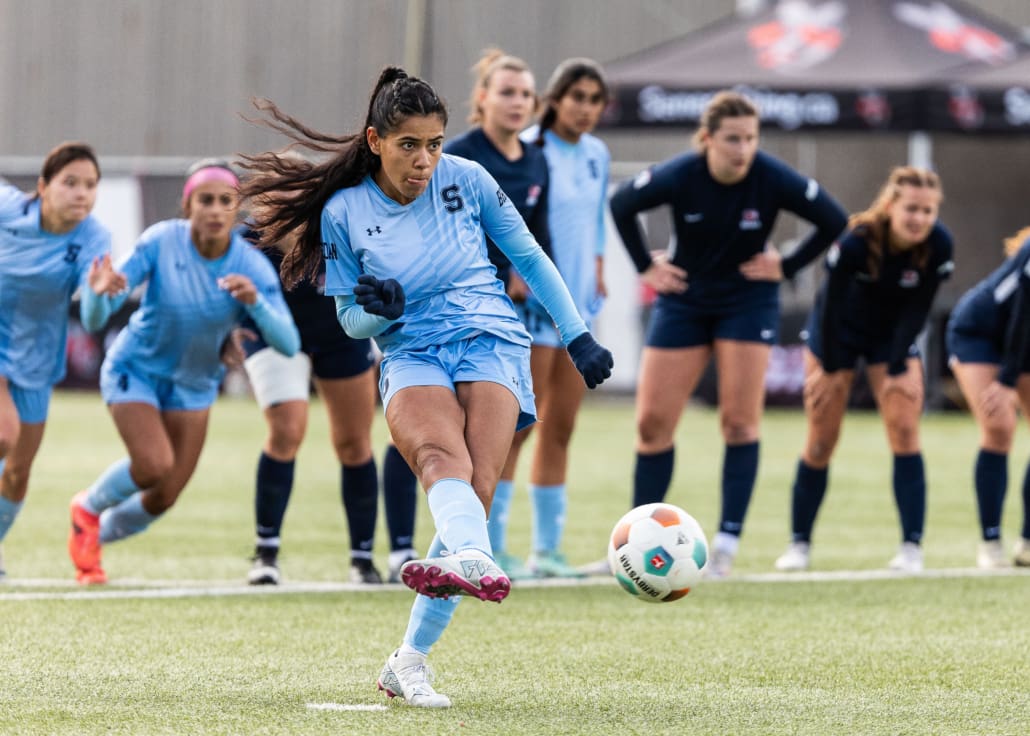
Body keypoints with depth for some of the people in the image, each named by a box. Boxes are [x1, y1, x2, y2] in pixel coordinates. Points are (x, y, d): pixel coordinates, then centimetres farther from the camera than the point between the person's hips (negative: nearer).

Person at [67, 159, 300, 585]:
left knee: (163, 498, 5)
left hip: (194, 385, 3)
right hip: (135, 369, -3)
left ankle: (95, 537, 35)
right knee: (153, 465, -24)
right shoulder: (160, 242, -22)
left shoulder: (252, 267, -18)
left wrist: (255, 302, -43)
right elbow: (102, 310, -22)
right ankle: (89, 507, 8)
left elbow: (288, 344, -25)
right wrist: (105, 290, -46)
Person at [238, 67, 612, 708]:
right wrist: (380, 310, -12)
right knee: (440, 455, -35)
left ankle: (411, 660, -20)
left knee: (475, 489, -23)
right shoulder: (344, 212, 0)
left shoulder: (465, 179, 2)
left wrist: (577, 335, 13)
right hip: (411, 355, -1)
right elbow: (351, 319, 11)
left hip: (492, 343, 1)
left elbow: (529, 256, 15)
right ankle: (475, 560, -69)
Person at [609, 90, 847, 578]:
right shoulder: (679, 177, -19)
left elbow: (835, 221, -6)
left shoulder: (773, 180, -20)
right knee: (653, 422, -3)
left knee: (740, 422, -10)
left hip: (748, 302, -1)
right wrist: (646, 266, -1)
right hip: (684, 301, 1)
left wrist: (787, 266, -6)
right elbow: (620, 204, 0)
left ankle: (728, 540, -5)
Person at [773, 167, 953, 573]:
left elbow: (917, 309, -17)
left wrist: (898, 368, -17)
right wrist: (830, 368, -13)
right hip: (838, 330, -2)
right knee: (821, 440, 1)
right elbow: (832, 304, -21)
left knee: (904, 431, -10)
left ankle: (911, 547, -8)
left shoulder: (938, 246, -27)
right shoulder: (854, 243, -34)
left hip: (893, 334, 2)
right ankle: (799, 543, 13)